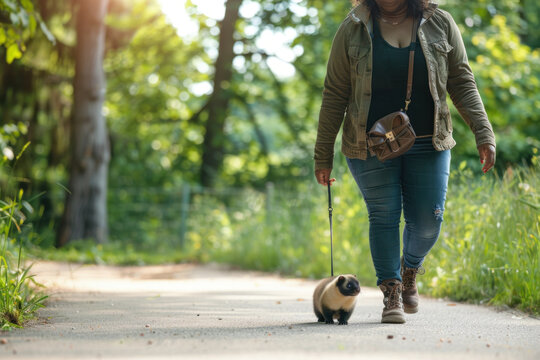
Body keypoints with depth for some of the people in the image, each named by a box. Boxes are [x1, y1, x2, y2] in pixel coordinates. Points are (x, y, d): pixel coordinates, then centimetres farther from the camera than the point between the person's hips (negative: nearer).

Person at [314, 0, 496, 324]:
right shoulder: (354, 29, 0)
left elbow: (462, 82, 5)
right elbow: (335, 94, 2)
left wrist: (483, 133, -5)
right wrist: (323, 155, 1)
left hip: (428, 145, 1)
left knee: (428, 222, 0)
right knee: (384, 216, -2)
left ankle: (410, 271, 30)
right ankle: (391, 294, 11)